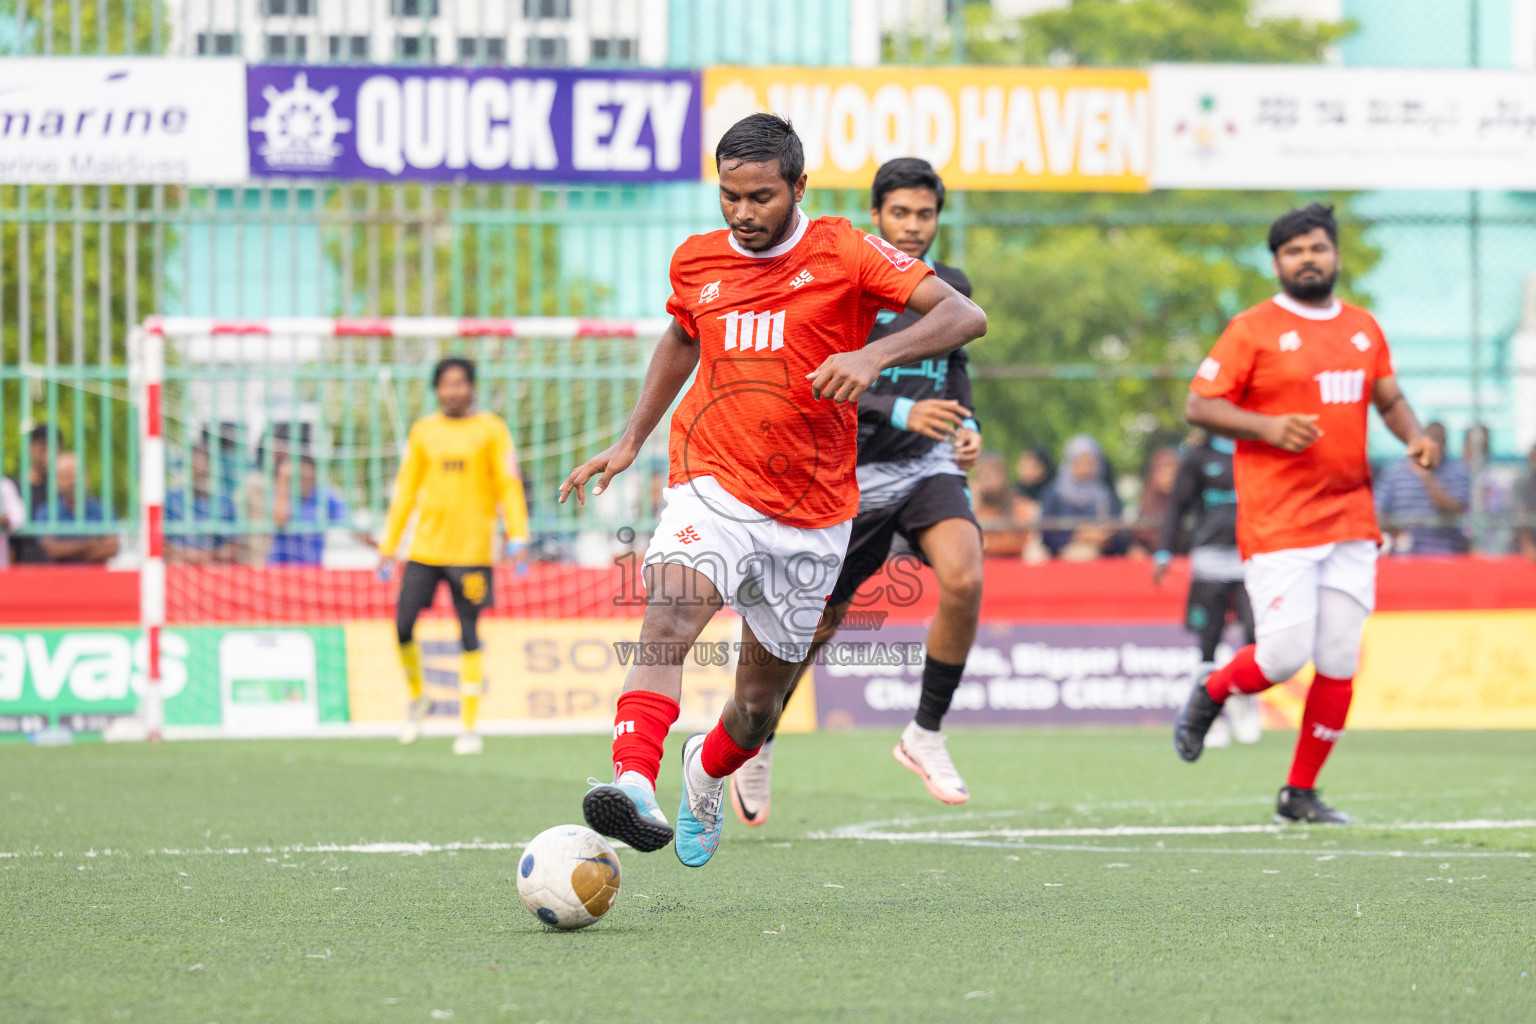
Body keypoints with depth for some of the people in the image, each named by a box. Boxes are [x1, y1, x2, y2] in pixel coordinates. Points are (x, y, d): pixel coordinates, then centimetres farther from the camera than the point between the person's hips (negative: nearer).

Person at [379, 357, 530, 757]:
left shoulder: (491, 429, 2)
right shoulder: (423, 431, 10)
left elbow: (509, 484, -1)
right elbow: (405, 489, 14)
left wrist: (517, 534, -13)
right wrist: (388, 545, 11)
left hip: (472, 551, -3)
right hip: (425, 547, 3)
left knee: (469, 636, -2)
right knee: (403, 626, -6)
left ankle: (469, 727, 4)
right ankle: (417, 696, 21)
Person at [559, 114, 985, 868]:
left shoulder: (842, 252, -6)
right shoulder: (696, 261, 5)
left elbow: (964, 316, -14)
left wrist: (875, 354, -30)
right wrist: (629, 443, 21)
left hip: (810, 517, 0)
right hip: (711, 489, 0)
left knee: (761, 702, 10)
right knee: (667, 620, -30)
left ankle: (708, 773, 45)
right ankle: (634, 784, -48)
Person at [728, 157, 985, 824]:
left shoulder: (950, 288, 6)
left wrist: (967, 425, 5)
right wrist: (903, 413, -31)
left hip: (929, 467, 3)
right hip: (854, 475, -3)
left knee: (964, 579, -24)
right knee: (821, 621, 6)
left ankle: (926, 736, -9)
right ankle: (756, 744, 32)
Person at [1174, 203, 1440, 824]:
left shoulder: (1363, 329, 15)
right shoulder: (1253, 330, -2)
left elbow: (1390, 399, 25)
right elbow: (1199, 405, -4)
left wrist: (1414, 437, 3)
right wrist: (1269, 427, -18)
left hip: (1351, 519, 5)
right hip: (1279, 525, -5)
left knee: (1340, 662, 1)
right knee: (1284, 655, -13)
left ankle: (1299, 794, 11)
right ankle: (1209, 696, 19)